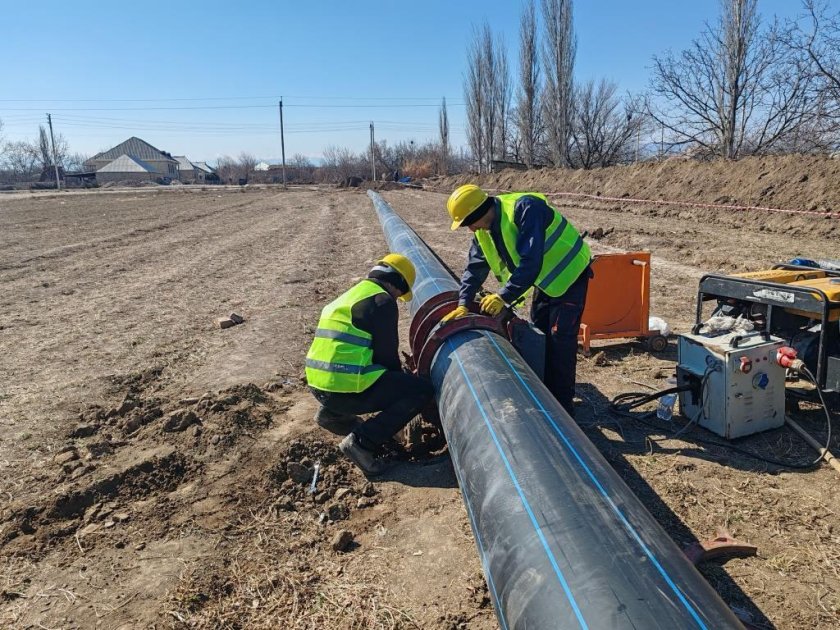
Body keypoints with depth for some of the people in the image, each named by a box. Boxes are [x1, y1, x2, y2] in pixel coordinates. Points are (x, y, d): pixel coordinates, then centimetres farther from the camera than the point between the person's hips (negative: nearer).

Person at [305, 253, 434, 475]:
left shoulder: (352, 294, 21)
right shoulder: (382, 301, -8)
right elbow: (387, 354, -8)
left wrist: (398, 379, 28)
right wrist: (401, 380, 12)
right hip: (347, 390, -10)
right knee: (422, 390, -4)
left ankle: (332, 413, 24)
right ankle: (362, 441, -10)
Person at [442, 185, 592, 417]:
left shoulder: (525, 209, -30)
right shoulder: (484, 231, -3)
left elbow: (531, 262, -35)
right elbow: (474, 268, 2)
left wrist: (504, 297, -34)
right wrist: (463, 304, -7)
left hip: (569, 273, -8)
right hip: (546, 277, 9)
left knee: (560, 337, -11)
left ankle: (562, 407, -3)